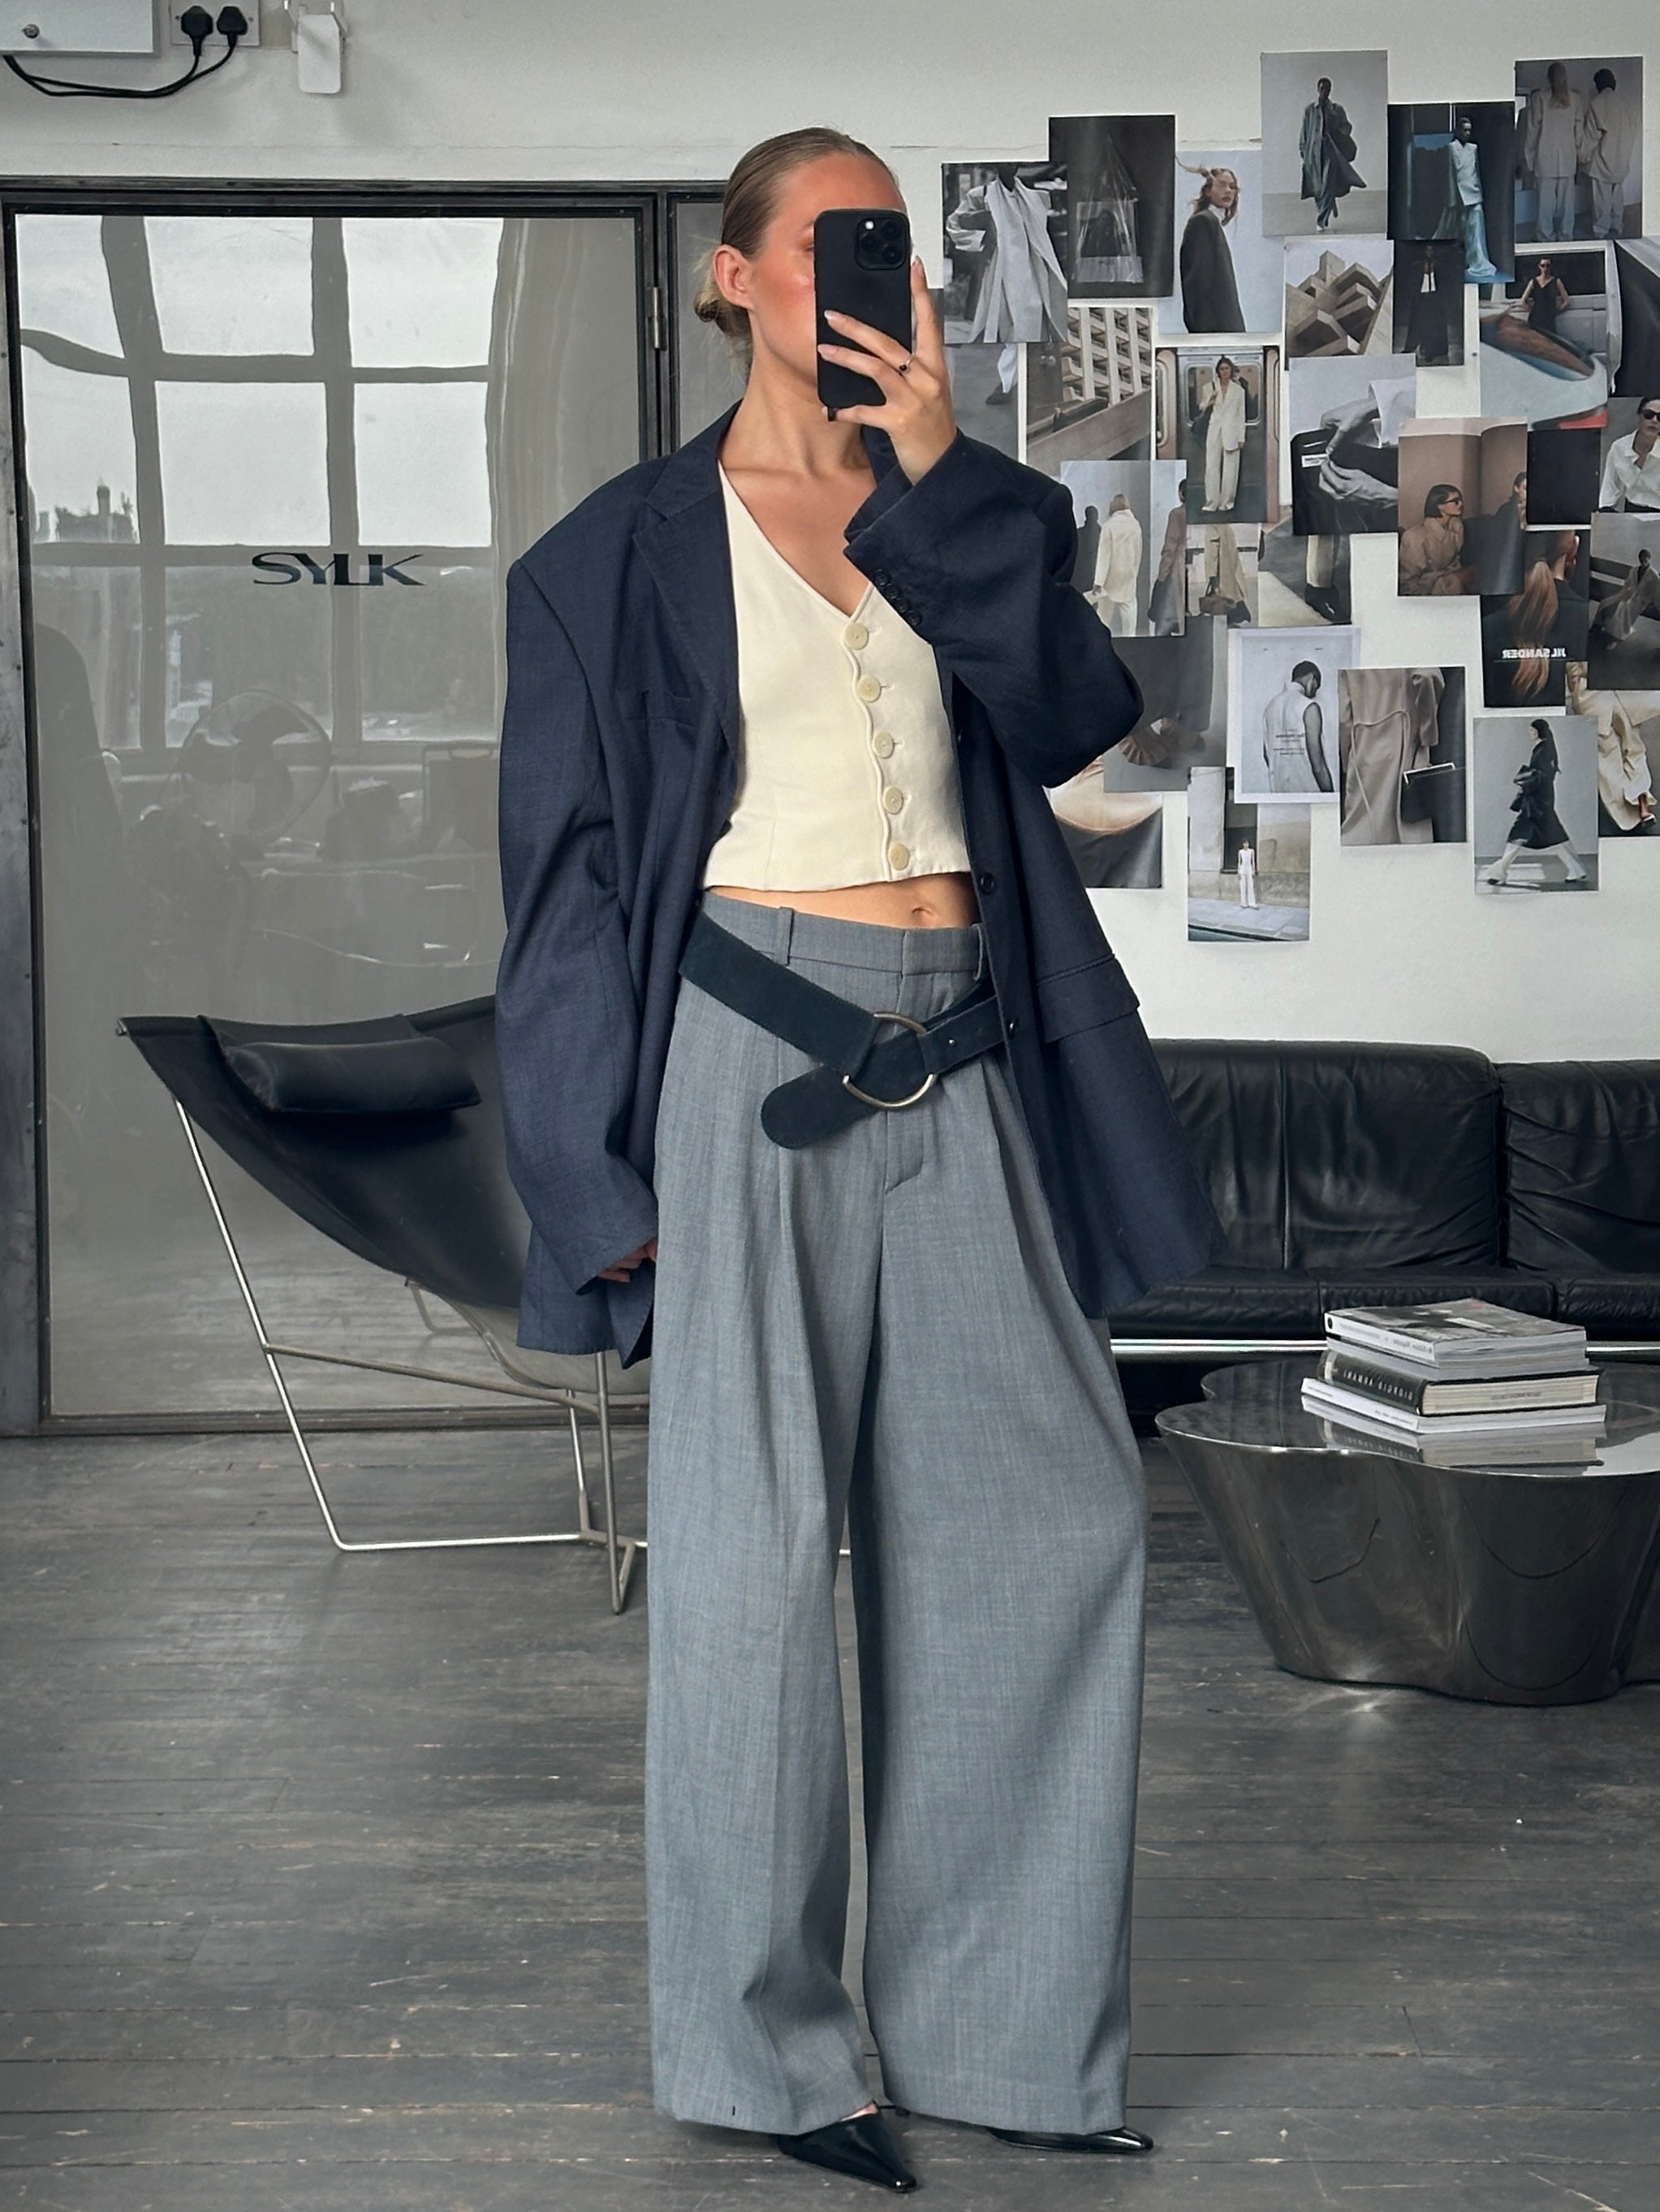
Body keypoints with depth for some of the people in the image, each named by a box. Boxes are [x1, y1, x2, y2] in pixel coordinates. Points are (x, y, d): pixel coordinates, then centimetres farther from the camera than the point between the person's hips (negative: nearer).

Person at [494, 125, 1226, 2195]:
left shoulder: (972, 512, 15)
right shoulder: (623, 552, 4)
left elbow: (1067, 712, -3)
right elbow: (573, 876, 1)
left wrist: (936, 472, -8)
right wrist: (612, 1175, -6)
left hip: (954, 1065, 5)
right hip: (751, 1047, -4)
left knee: (1049, 1503, 3)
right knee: (754, 1526, -5)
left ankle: (996, 2021, 16)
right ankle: (757, 2045, 9)